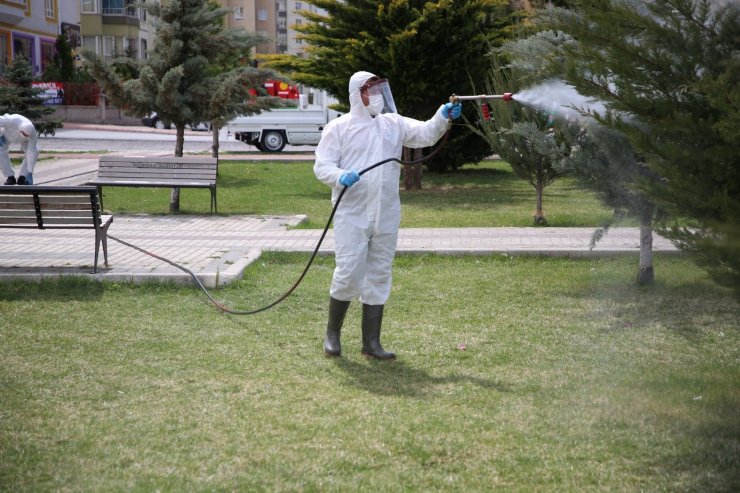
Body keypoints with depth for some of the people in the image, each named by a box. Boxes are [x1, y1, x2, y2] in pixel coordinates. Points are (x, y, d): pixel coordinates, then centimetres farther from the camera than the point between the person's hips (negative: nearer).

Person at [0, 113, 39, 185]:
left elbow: (31, 153, -37)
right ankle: (10, 178, -7)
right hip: (6, 132, -1)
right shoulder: (11, 121, -48)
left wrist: (30, 173, -38)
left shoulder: (31, 133, -39)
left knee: (34, 153, -16)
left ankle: (21, 178, -8)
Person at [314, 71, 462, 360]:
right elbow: (322, 166, -4)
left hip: (386, 216, 4)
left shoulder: (393, 124, 10)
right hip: (352, 215, -4)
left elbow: (425, 134, 2)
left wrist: (443, 117, -17)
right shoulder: (339, 128, -1)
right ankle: (332, 334, 13)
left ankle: (371, 342, 16)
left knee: (378, 277, 8)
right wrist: (340, 177, -25)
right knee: (348, 274, -8)